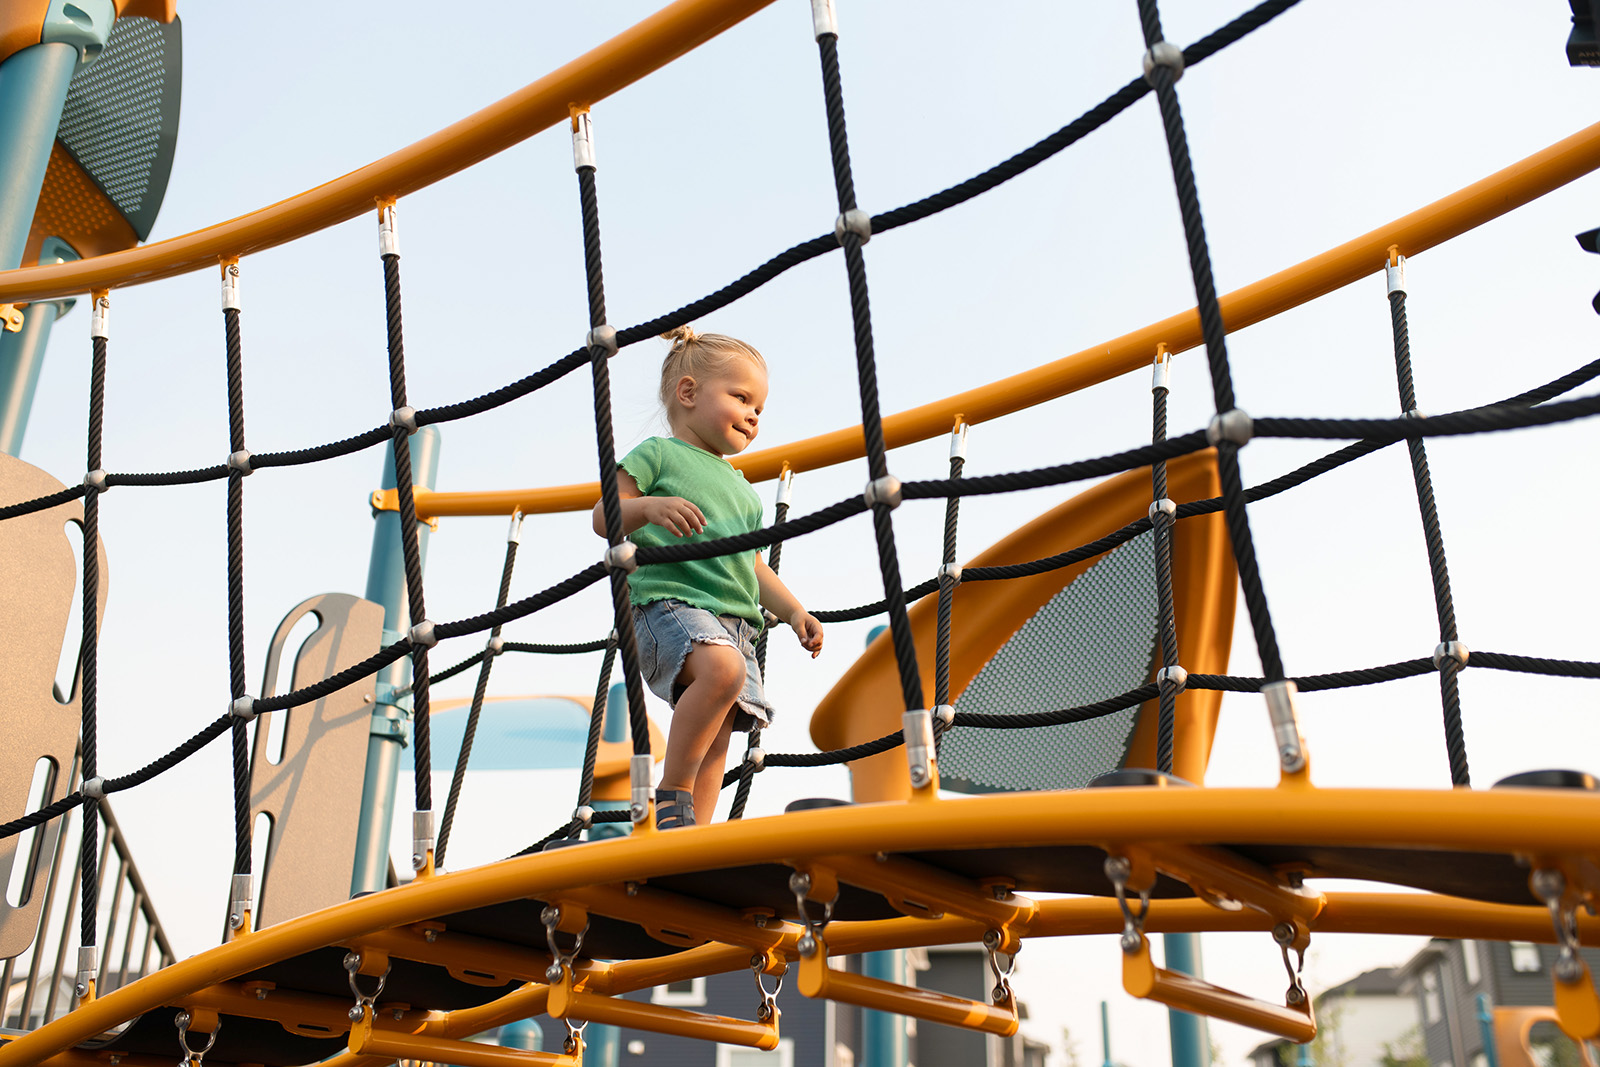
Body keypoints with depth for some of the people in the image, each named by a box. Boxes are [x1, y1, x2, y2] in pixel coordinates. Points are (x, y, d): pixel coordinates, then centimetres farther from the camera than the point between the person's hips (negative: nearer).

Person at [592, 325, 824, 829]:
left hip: (734, 619, 8)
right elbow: (603, 518, -2)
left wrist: (794, 612, 23)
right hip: (668, 601, -8)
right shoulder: (659, 455, 7)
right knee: (723, 667, -35)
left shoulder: (741, 489, 30)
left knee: (715, 744, -1)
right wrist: (649, 507, -21)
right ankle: (671, 793, -24)